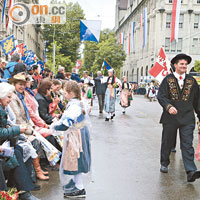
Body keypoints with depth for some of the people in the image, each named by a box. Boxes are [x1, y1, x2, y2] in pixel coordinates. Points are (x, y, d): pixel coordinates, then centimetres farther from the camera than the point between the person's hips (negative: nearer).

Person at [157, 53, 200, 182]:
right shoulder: (168, 79, 2)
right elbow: (161, 96, -7)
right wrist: (169, 106, -23)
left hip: (187, 118, 1)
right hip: (170, 117, 0)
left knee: (187, 145, -6)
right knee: (167, 142, 12)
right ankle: (164, 163, 32)